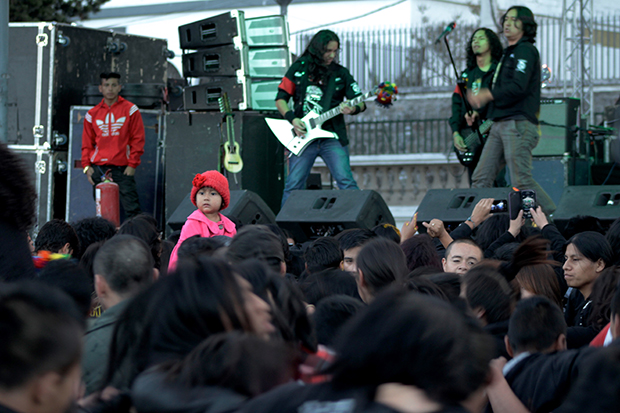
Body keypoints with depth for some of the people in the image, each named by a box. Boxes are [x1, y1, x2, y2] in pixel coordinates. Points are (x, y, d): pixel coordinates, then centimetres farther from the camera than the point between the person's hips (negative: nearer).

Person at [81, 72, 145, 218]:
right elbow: (87, 143, 15)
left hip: (122, 168, -3)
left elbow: (138, 139, 2)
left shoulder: (130, 110, 4)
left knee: (132, 208, -10)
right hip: (98, 168, 3)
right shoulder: (92, 114, 12)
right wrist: (86, 165, 4)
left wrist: (132, 164, -5)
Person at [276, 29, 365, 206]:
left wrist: (353, 109, -18)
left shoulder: (341, 73, 7)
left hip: (332, 137, 0)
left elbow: (361, 102, 6)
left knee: (346, 182, -9)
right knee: (293, 184, 0)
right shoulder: (298, 69, 6)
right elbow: (280, 98, 9)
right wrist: (292, 119, -7)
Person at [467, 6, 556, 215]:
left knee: (521, 181, -12)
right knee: (481, 178, 3)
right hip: (500, 125, 10)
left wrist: (487, 95, -12)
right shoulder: (509, 53, 24)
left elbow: (518, 87, -18)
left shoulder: (526, 50, -6)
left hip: (518, 125, -9)